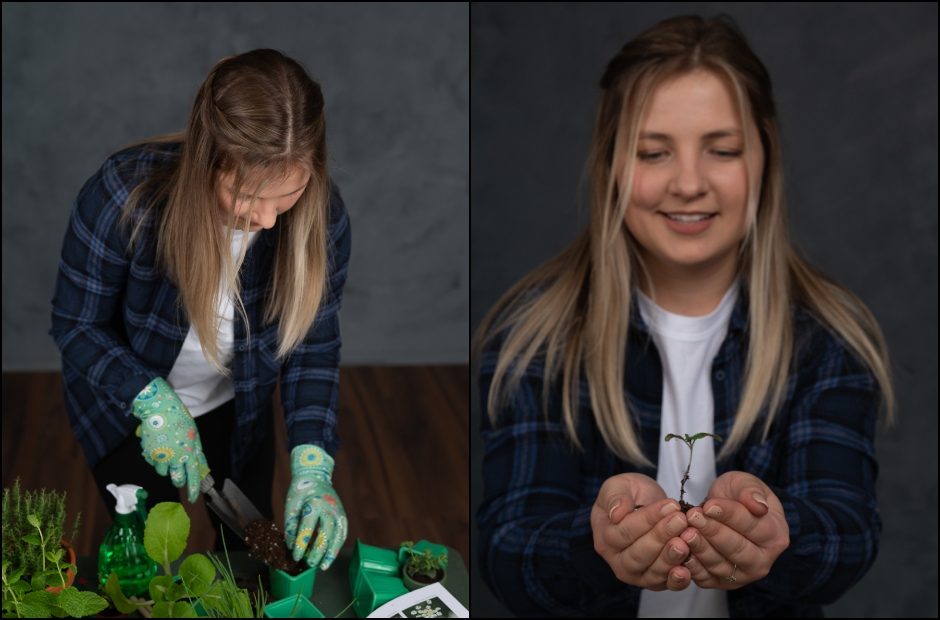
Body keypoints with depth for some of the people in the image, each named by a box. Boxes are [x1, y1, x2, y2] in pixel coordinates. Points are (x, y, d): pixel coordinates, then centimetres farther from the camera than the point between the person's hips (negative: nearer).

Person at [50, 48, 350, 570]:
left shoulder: (321, 213, -28)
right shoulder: (125, 194, -36)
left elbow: (313, 345, -16)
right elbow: (75, 324, -20)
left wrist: (312, 468, -28)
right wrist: (152, 401, -34)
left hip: (237, 409, 3)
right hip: (128, 410, -2)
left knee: (253, 552, 21)